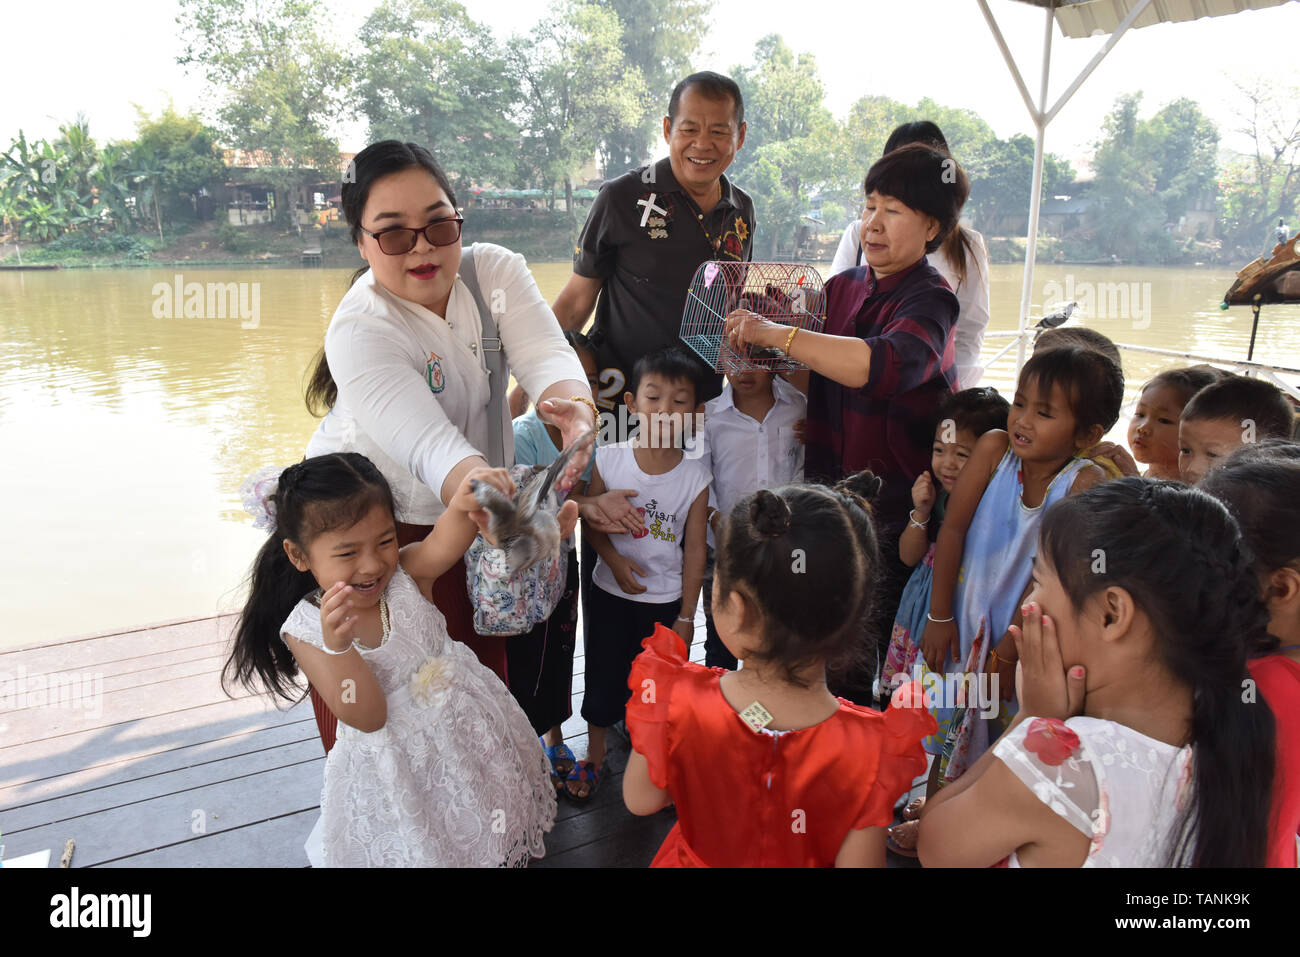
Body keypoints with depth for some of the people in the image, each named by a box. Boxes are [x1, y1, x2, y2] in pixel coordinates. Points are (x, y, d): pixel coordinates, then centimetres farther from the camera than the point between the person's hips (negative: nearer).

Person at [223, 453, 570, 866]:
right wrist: (336, 643, -39)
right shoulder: (306, 630, -17)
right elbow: (367, 717, -23)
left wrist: (466, 504, -62)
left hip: (467, 723, 2)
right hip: (395, 766, -2)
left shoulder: (406, 573, -15)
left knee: (488, 832, 19)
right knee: (418, 847, 17)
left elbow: (441, 545, -39)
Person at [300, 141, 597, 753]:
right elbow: (430, 444, -43)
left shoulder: (496, 271, -11)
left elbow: (545, 355, -26)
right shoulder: (360, 331, -27)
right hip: (372, 525, -4)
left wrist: (576, 409, -51)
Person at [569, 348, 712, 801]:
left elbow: (694, 549, -7)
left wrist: (686, 615, -3)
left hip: (666, 601, 0)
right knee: (603, 679, 14)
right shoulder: (608, 459, -14)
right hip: (611, 593, 1)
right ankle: (595, 759, 38)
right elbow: (590, 521, -2)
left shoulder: (695, 475, -14)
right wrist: (615, 559, -19)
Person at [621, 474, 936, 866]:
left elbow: (641, 801, -12)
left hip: (695, 857, 1)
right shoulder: (867, 749, -35)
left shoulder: (678, 705, -32)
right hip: (802, 860, 0)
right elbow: (859, 860, -23)